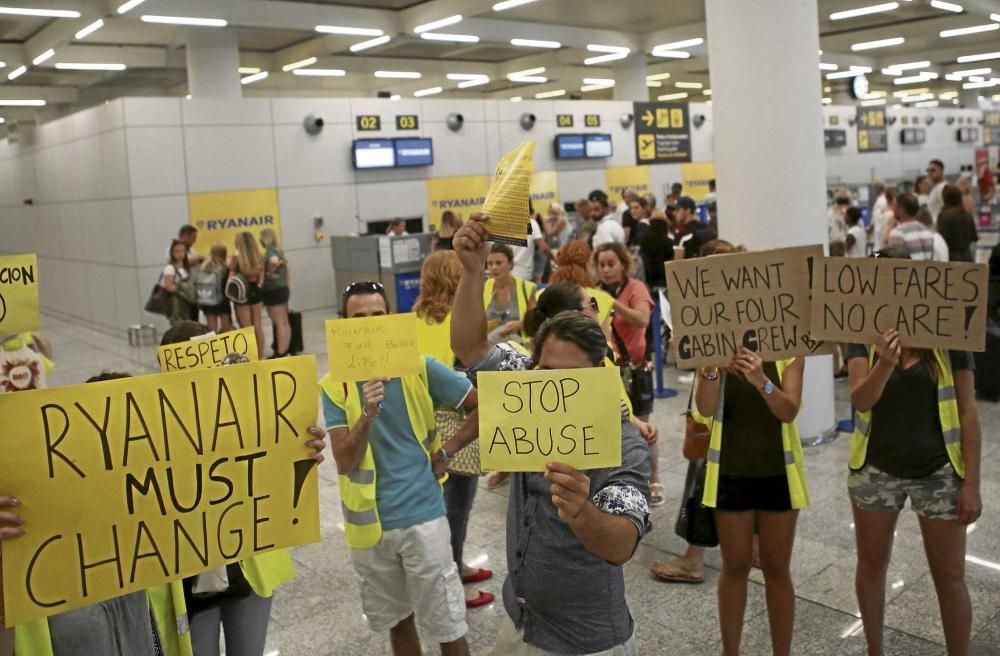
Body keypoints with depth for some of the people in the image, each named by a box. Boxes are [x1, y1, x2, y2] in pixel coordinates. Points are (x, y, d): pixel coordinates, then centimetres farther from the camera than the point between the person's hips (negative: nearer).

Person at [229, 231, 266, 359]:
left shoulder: (236, 257, -14)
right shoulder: (258, 256, 0)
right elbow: (261, 277, 6)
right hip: (255, 291, 5)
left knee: (246, 327, 3)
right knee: (257, 325, 13)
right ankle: (260, 356, 18)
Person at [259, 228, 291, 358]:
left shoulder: (270, 251, -16)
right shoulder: (279, 250, 11)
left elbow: (274, 261, -40)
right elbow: (286, 267, 19)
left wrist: (269, 273, -22)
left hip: (273, 291, -9)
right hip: (283, 289, 9)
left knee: (279, 323, -6)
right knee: (285, 322, 12)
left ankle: (280, 353, -2)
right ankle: (285, 350, 20)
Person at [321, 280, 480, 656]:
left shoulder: (420, 369, -7)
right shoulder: (334, 385, -4)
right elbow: (344, 463, -11)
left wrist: (446, 451, -4)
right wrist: (368, 415, -26)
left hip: (422, 515, -2)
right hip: (369, 521, 2)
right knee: (397, 621, 20)